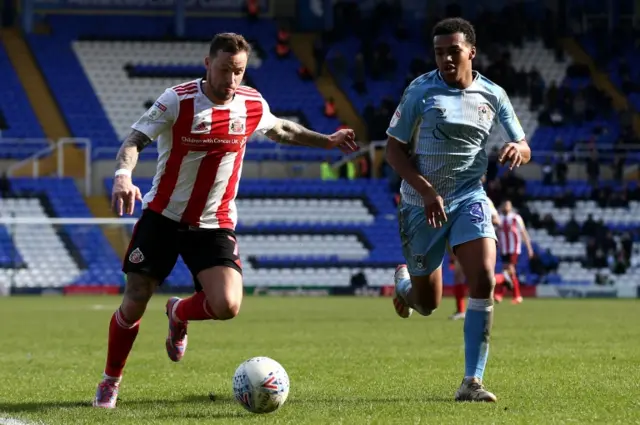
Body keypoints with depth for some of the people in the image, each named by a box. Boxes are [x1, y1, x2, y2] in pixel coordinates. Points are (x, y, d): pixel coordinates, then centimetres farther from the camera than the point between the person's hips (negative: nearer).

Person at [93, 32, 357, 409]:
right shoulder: (178, 100, -14)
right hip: (163, 217, -2)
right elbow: (135, 140, -20)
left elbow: (280, 130, 21)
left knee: (227, 306, -18)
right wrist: (124, 175, -39)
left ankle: (179, 314, 18)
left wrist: (326, 141, 19)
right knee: (135, 303, -2)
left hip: (215, 225, 2)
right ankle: (111, 382, 22)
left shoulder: (252, 104, -2)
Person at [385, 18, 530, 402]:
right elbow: (394, 150, -6)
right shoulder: (421, 91, -8)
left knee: (484, 280, -21)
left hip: (470, 199, 2)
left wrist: (518, 150, -18)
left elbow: (524, 148, 8)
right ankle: (404, 283, 49)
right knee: (427, 303, 8)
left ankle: (472, 382, -15)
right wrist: (427, 191, -20)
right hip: (422, 204, -1)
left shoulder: (492, 95, 0)